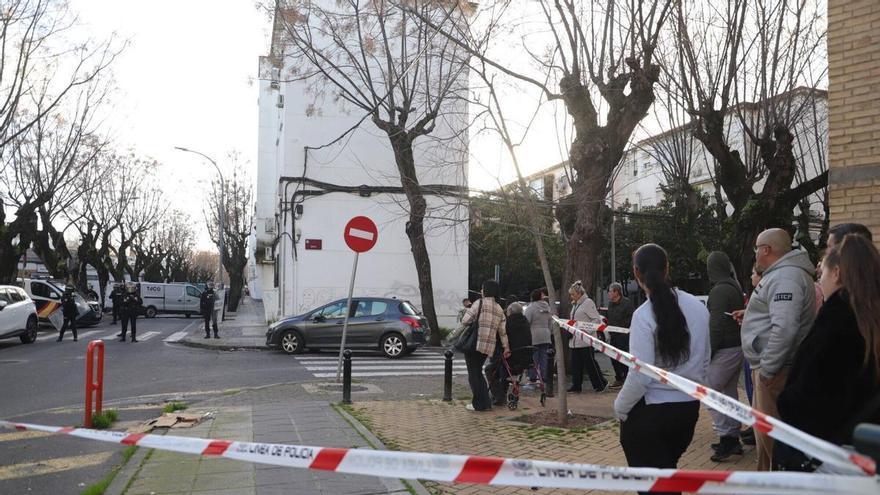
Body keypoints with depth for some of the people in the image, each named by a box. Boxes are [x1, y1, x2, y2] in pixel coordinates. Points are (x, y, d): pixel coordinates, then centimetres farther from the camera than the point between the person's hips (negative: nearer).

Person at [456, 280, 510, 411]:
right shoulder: (499, 309, 13)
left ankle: (479, 404, 4)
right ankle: (485, 402, 18)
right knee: (478, 373, 19)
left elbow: (465, 322, -8)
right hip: (489, 347, 6)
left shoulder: (479, 303, -6)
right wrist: (506, 347, 17)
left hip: (474, 345, -6)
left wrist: (454, 335, 2)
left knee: (474, 374, 2)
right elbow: (502, 331, 12)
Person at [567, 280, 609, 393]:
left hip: (585, 339, -8)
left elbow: (597, 319, -12)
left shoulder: (588, 302, -9)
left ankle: (601, 384, 10)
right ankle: (576, 385, 13)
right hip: (575, 340, 8)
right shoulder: (575, 304, 17)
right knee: (576, 362, 8)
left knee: (590, 362, -2)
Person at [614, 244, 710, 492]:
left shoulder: (644, 315, -19)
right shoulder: (698, 306, -2)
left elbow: (641, 377, -19)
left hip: (651, 411, -6)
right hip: (689, 406, 6)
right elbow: (704, 359, 7)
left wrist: (620, 407, -4)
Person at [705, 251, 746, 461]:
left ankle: (725, 437, -9)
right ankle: (733, 439, 19)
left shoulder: (719, 291, -15)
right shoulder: (735, 288, 13)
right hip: (738, 347, 9)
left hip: (724, 350, -9)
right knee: (730, 393, 14)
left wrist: (708, 352, -16)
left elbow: (716, 326, -21)